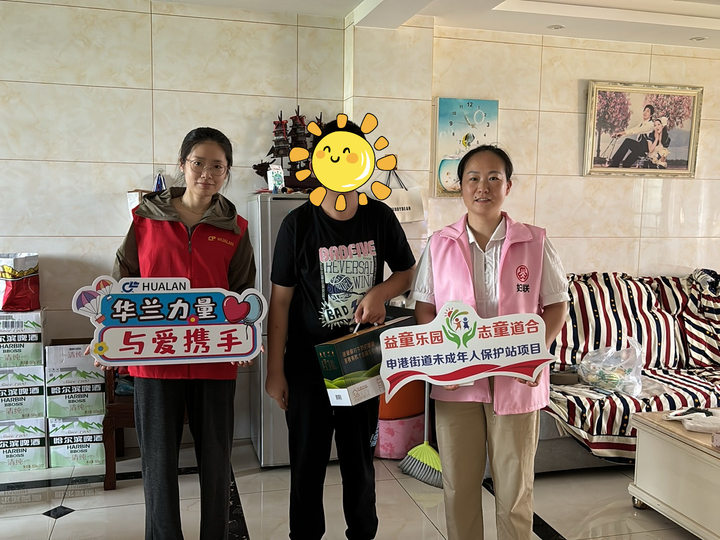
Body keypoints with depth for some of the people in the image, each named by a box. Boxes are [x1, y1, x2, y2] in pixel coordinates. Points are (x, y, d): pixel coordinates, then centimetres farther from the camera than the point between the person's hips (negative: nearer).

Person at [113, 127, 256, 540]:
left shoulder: (234, 229, 5)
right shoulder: (147, 219, 4)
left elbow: (244, 295, 7)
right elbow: (123, 283, 6)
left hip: (215, 361, 1)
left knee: (216, 459, 10)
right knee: (159, 459, 8)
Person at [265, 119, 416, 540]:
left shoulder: (380, 217, -3)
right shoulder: (299, 224, -10)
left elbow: (407, 271, 10)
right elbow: (280, 300, -7)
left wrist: (381, 291, -13)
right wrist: (275, 370, -7)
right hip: (308, 362, -2)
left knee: (360, 457, 16)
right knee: (308, 461, 10)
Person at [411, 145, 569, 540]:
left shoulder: (534, 243, -2)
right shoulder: (440, 245, 0)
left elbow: (557, 305, 3)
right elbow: (424, 308, 4)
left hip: (516, 380, -1)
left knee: (514, 484, 11)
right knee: (458, 482, 13)